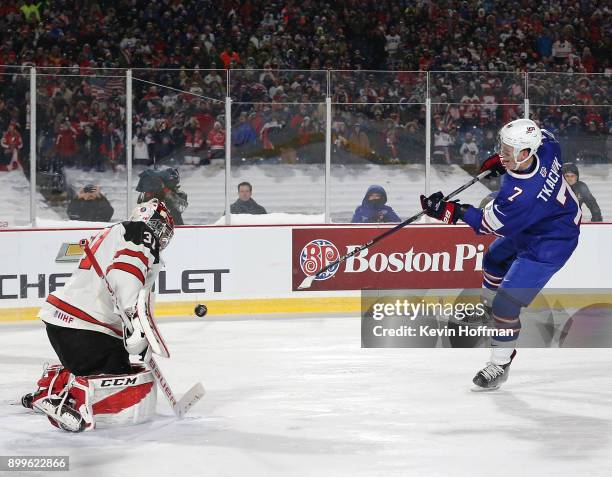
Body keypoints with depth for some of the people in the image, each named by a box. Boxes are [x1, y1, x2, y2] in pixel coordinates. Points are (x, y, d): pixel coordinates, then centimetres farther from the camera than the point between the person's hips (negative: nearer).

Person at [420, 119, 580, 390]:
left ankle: (500, 365, 5)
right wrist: (501, 160, 4)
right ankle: (488, 309, 58)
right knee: (494, 260, 32)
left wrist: (454, 211, -20)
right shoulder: (543, 147, -21)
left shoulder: (521, 195, -41)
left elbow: (491, 224, -26)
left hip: (548, 244, -10)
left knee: (506, 303, -11)